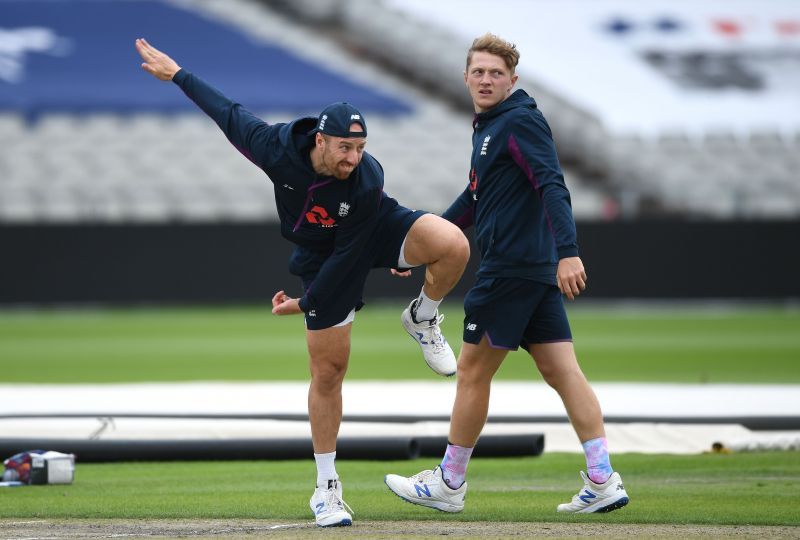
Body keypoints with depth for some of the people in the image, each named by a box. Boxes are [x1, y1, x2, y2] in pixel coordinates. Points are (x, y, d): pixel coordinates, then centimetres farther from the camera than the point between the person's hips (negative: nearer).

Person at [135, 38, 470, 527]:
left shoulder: (368, 182, -32)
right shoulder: (277, 147, -29)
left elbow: (346, 254, -23)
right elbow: (228, 112, -12)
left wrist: (306, 303, -13)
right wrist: (177, 74, -2)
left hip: (376, 232, -1)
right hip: (320, 253, 1)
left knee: (453, 245, -32)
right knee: (327, 371, 1)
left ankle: (423, 321, -1)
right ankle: (327, 489, 13)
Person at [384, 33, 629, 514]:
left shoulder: (520, 121, -10)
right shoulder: (488, 128, 19)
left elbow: (553, 187, -22)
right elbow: (475, 199, 31)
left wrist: (567, 251, -34)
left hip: (511, 270, -9)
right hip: (536, 272, 9)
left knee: (473, 370, 1)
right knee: (562, 371, 3)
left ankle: (449, 484, 11)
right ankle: (603, 482, -3)